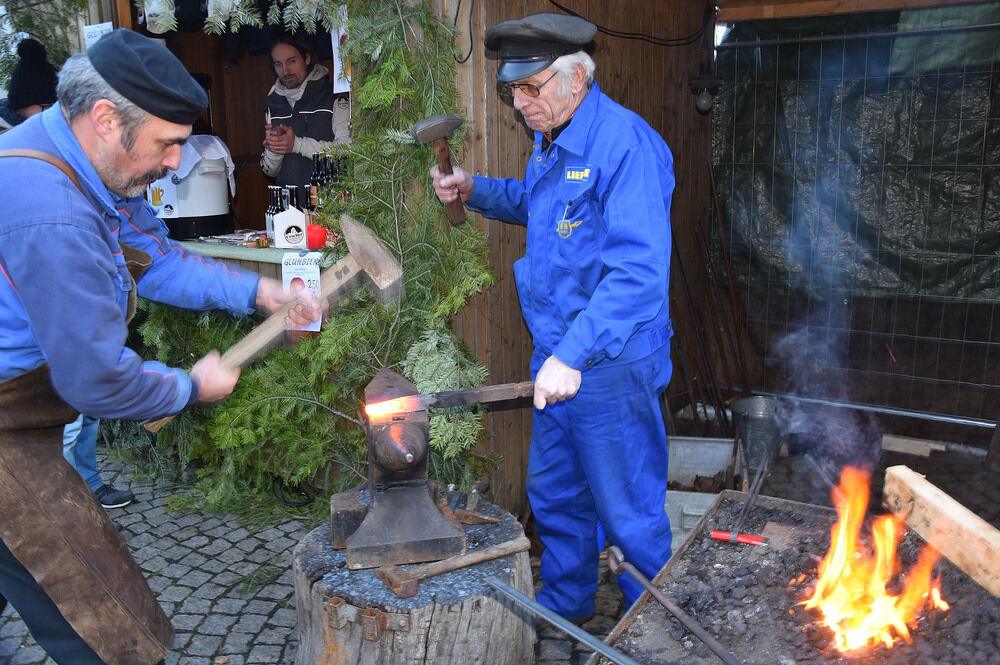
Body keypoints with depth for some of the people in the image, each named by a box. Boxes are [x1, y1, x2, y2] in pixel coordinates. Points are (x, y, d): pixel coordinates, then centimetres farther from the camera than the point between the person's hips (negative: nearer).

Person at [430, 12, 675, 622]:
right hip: (557, 354, 9)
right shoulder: (552, 139, 9)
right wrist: (477, 190, 14)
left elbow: (639, 273, -30)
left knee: (628, 513, 6)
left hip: (610, 366, -9)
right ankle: (565, 605, 43)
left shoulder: (623, 143, -22)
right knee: (554, 494, 22)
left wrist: (572, 355, -34)